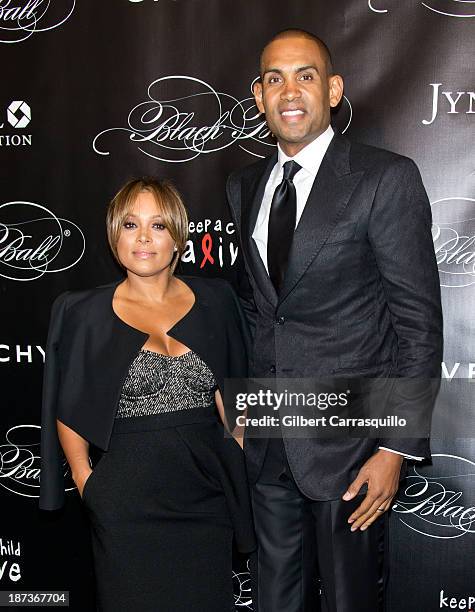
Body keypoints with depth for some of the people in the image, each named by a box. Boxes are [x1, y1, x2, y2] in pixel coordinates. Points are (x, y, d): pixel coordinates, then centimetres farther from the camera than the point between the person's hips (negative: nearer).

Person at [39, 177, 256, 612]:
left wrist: (239, 474, 2)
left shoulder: (214, 301, 5)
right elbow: (68, 412, 2)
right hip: (127, 502, -2)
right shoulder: (86, 314, -1)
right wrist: (85, 480, -5)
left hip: (206, 494, 2)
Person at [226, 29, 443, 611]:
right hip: (266, 442, 5)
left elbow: (420, 323, -11)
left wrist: (398, 448, -14)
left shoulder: (386, 178, -11)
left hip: (348, 439, -5)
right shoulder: (243, 186, 8)